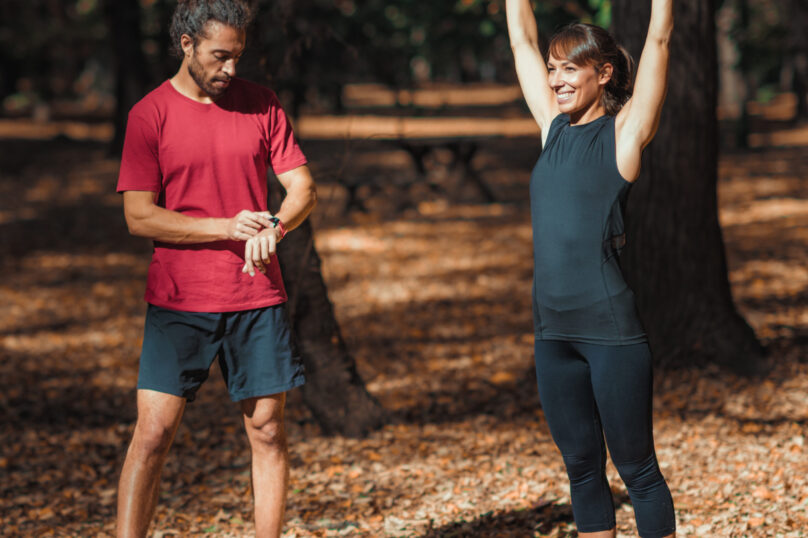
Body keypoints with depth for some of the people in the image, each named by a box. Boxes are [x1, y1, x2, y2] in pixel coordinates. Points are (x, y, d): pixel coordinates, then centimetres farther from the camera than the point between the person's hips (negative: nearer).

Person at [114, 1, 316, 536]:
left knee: (268, 430, 4)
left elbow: (303, 188, 4)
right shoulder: (150, 115, -2)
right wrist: (227, 227, -17)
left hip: (258, 296, 3)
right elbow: (139, 216, -7)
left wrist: (274, 227, -18)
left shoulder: (261, 104, 6)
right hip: (178, 301, -2)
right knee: (153, 432, -7)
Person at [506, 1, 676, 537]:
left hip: (610, 327, -6)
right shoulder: (556, 128, 11)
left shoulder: (624, 132, -3)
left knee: (636, 468, 1)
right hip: (554, 330, 6)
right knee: (582, 466, 12)